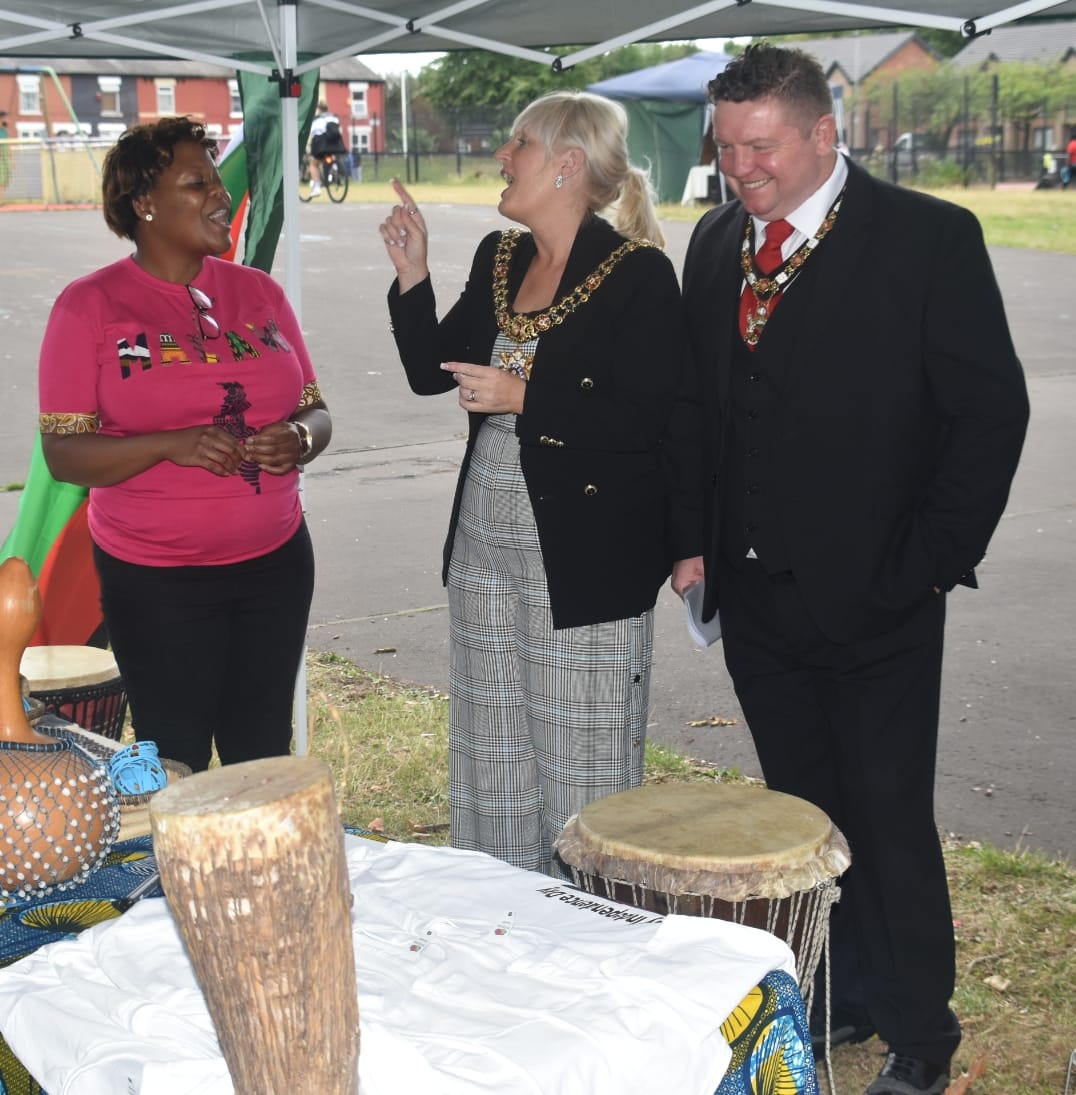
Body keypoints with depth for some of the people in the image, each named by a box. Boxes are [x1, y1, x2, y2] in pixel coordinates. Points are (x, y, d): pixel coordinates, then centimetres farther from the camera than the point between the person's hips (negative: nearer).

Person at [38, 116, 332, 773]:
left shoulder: (259, 291, 8)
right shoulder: (90, 306, -4)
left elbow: (316, 413, 13)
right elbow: (63, 452, -8)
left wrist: (299, 438, -10)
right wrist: (171, 445, -22)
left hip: (275, 563, 4)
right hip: (156, 580, -3)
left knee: (265, 758, 8)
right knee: (176, 767, 1)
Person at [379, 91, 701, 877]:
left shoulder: (637, 274, -12)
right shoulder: (498, 259, 10)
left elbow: (648, 420, -18)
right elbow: (431, 370, 15)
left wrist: (522, 398, -20)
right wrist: (412, 275, 2)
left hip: (586, 557, -7)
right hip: (487, 543, 8)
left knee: (581, 767, 2)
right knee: (492, 755, 17)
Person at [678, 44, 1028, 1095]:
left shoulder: (929, 238, -9)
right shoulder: (716, 243, 8)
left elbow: (991, 410, -9)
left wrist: (930, 563, -12)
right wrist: (696, 537, 5)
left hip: (875, 604, -5)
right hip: (756, 596, 5)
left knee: (889, 822, 4)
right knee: (803, 812, 15)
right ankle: (840, 998, 33)